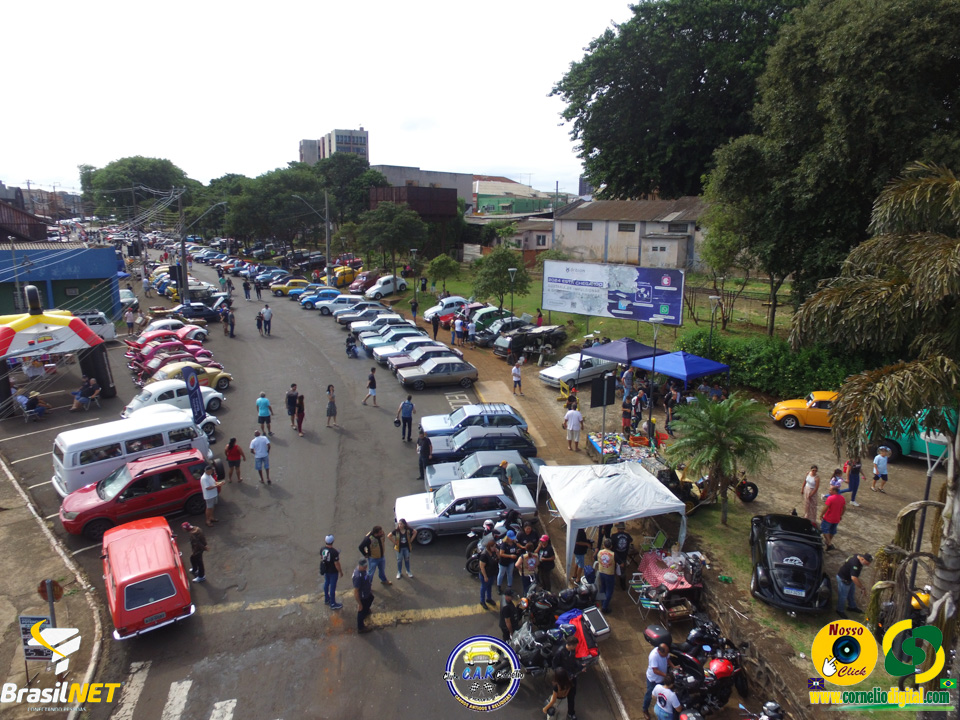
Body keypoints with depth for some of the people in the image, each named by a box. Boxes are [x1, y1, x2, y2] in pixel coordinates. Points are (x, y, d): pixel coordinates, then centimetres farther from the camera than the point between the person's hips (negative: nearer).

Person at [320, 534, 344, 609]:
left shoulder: (322, 549, -13)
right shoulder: (334, 552, -32)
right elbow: (336, 564, -23)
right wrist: (340, 572, -9)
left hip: (325, 570, 6)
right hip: (333, 572, -6)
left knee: (326, 583, 25)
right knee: (332, 587, 8)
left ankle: (326, 599, 45)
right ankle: (333, 604, 22)